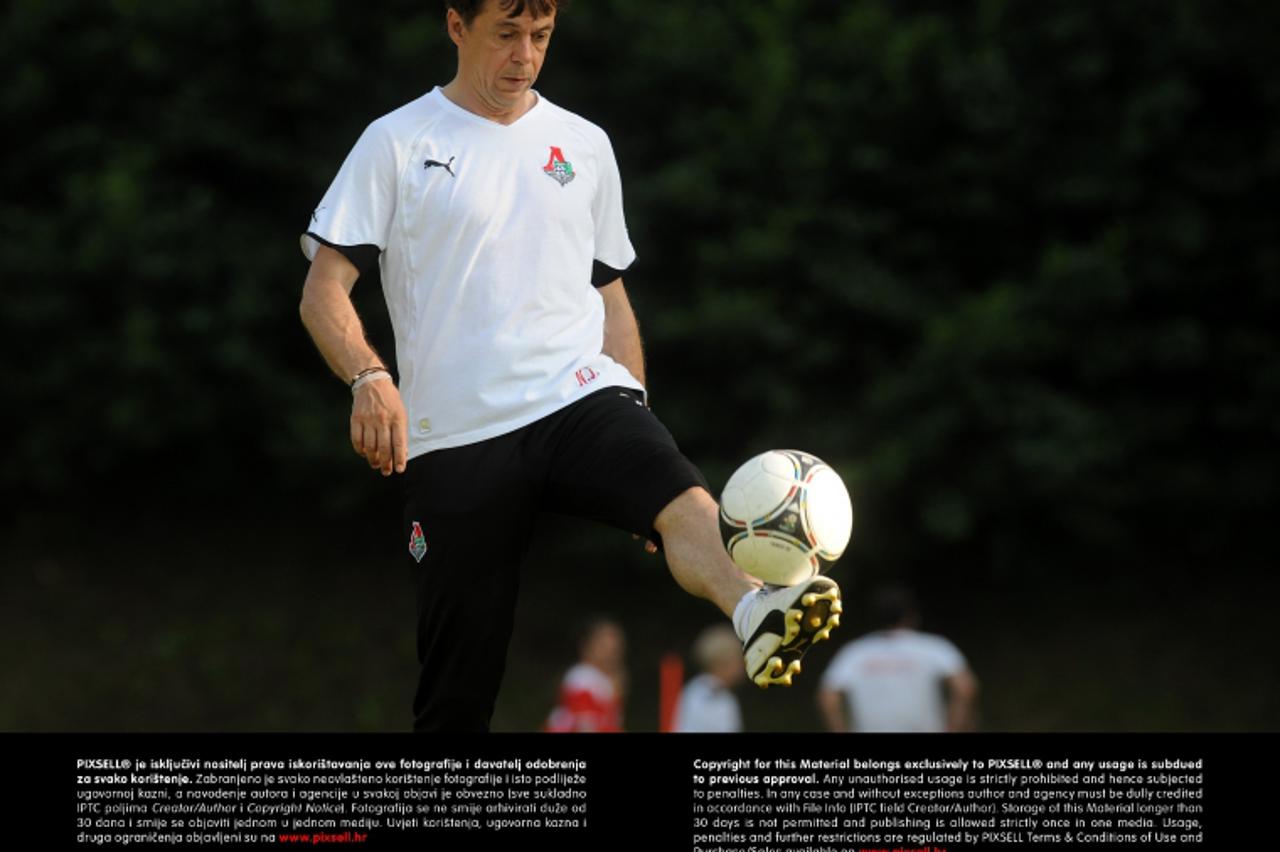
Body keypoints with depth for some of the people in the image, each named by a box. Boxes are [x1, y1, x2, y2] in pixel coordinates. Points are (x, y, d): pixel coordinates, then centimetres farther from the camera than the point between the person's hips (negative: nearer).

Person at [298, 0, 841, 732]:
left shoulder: (584, 146, 16)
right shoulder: (397, 143, 4)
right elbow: (325, 291, -1)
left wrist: (638, 433, 16)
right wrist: (369, 377, -21)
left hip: (581, 397, 1)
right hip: (455, 437, -1)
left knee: (681, 498, -33)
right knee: (457, 697, -1)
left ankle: (757, 616, -61)